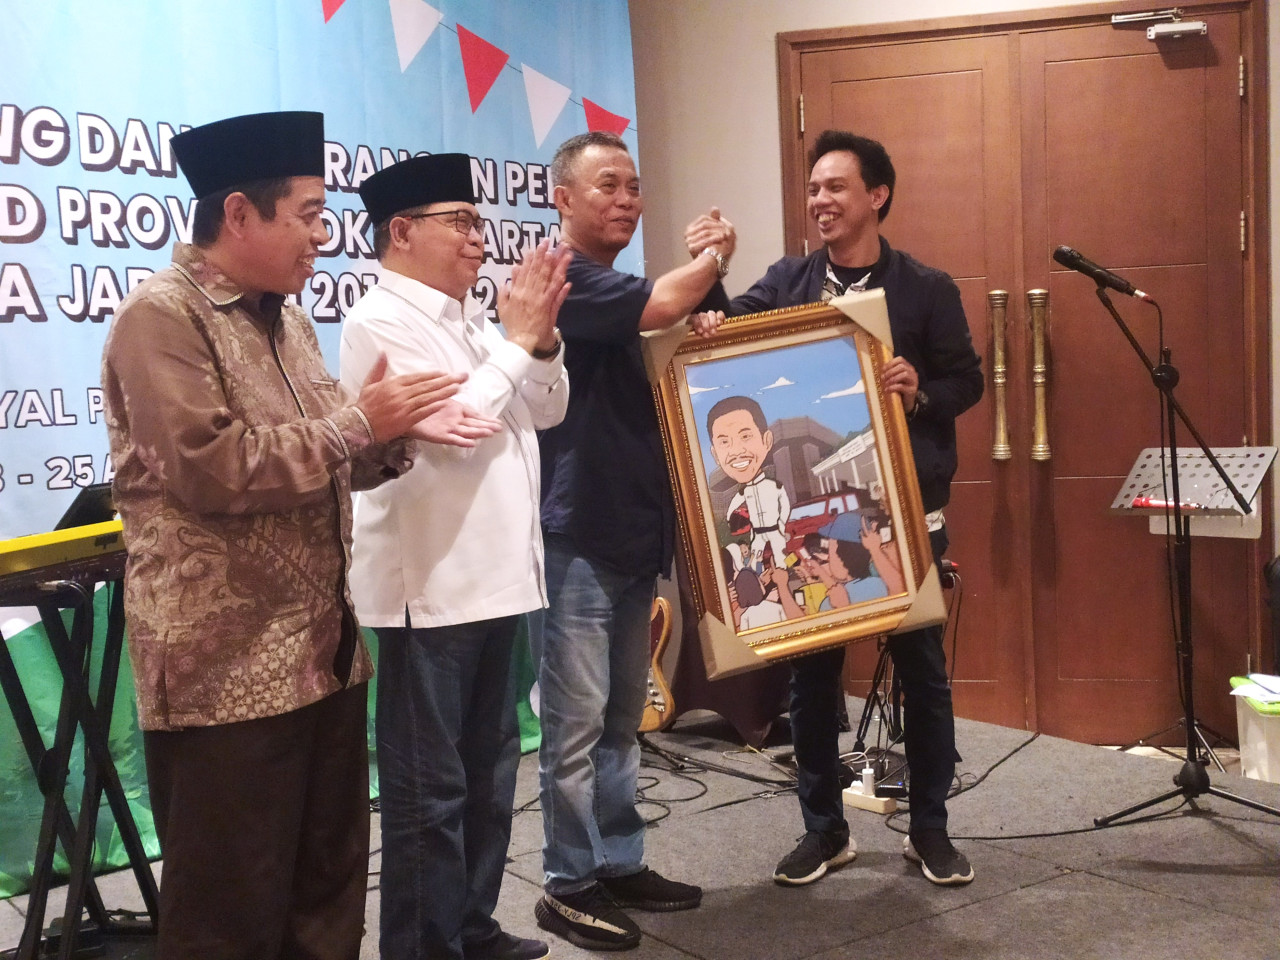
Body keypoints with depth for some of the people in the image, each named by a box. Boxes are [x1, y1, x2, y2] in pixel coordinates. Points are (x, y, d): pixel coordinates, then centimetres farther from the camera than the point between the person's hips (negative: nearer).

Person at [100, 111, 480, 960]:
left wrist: (396, 435, -1)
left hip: (323, 652, 8)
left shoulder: (284, 319, 13)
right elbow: (210, 469, -23)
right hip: (226, 670, -8)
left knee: (330, 889, 18)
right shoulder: (161, 316, -12)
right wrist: (357, 421, -18)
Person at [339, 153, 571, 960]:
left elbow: (547, 409, 14)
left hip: (492, 577, 9)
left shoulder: (473, 319, 14)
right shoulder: (381, 322, -11)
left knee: (490, 768, 17)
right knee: (430, 785, 2)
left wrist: (541, 338, -2)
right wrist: (517, 340, -13)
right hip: (428, 586, -9)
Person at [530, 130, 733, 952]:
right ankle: (569, 886, 11)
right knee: (576, 721, -1)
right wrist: (712, 257, -4)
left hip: (635, 534, 9)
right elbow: (664, 307, -23)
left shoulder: (627, 292, 18)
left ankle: (620, 864, 26)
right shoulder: (560, 277, -11)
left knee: (622, 719, 15)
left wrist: (709, 265, 7)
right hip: (574, 537, -9)